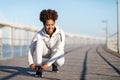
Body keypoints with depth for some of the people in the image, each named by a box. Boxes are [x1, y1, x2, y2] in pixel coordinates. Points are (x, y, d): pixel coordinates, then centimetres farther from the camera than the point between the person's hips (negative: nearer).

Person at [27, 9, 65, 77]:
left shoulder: (60, 33, -31)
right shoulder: (39, 35, -28)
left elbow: (59, 50, -35)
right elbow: (31, 49, -29)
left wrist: (48, 64, -43)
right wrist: (31, 63, -45)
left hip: (56, 52, 0)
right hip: (45, 51, 0)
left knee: (60, 62, -34)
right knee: (39, 41, -33)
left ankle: (54, 64, 6)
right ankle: (39, 68, -26)